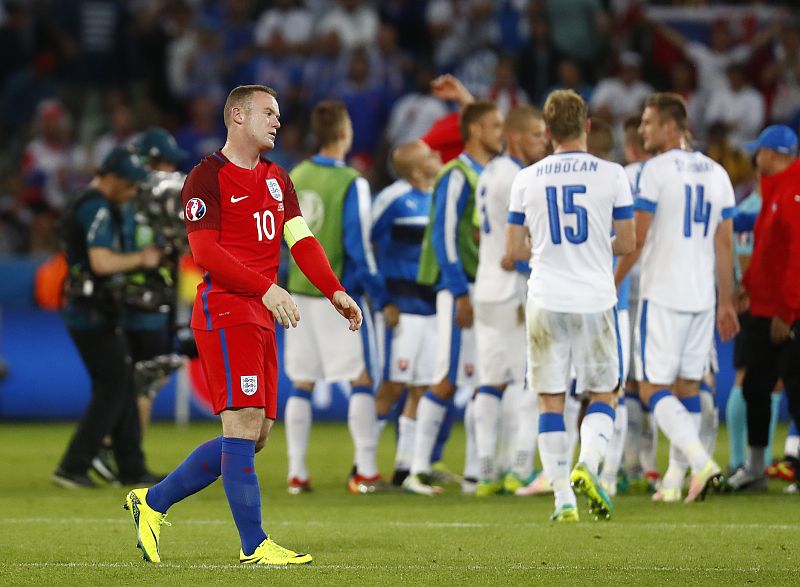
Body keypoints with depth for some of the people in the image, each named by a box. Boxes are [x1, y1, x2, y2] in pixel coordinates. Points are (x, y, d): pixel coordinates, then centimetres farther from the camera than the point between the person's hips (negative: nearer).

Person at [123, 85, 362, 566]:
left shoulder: (276, 179, 19)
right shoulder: (207, 178, -5)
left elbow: (301, 239, 10)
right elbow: (205, 251, -14)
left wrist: (335, 292, -5)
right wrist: (266, 289, -22)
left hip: (260, 316, 9)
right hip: (225, 311, -9)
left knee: (255, 435, 8)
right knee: (244, 425, -12)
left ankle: (153, 502, 19)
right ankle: (255, 546, -11)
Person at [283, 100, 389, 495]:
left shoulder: (295, 177, 4)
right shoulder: (351, 184, -13)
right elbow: (359, 247, -14)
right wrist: (382, 299, -6)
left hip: (300, 291, 5)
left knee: (301, 384, 10)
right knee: (363, 379, 3)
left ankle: (296, 473, 9)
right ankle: (365, 471, 0)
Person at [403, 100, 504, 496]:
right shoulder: (457, 176, -9)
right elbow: (444, 235, -15)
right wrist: (461, 294, -19)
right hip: (461, 288, -8)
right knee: (448, 381, -9)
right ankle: (419, 470, -5)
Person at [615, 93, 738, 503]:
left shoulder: (656, 171, -9)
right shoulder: (716, 174, 10)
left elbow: (636, 240, -9)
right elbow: (724, 245, 11)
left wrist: (613, 285, 2)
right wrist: (726, 302, 15)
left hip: (662, 296, -6)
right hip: (703, 296, 6)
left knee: (652, 387, -4)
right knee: (687, 386, 12)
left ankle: (702, 462, -21)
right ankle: (674, 480, 13)